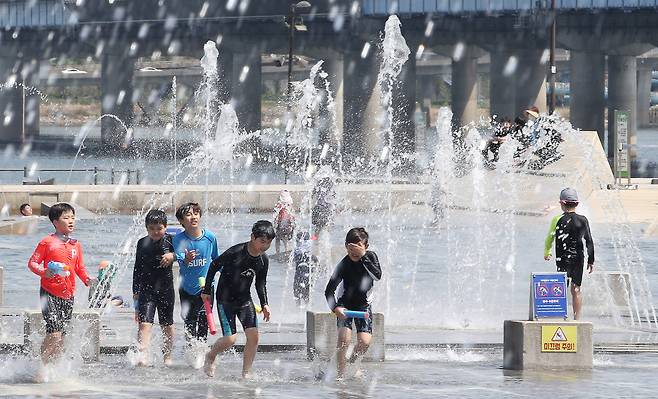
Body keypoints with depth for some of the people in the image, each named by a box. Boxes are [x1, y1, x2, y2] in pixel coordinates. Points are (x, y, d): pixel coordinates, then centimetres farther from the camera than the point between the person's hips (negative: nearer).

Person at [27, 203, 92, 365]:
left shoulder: (76, 245, 11)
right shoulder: (47, 242, -4)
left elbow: (80, 268, 18)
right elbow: (32, 262, -3)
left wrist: (87, 279, -2)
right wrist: (43, 272, -22)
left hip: (68, 295, 5)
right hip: (49, 293, -5)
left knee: (61, 337, 7)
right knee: (54, 334, -15)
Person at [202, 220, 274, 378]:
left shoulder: (263, 260, -3)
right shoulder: (235, 253, -22)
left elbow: (261, 283, 12)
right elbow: (214, 266, -9)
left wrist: (264, 304, 2)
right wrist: (207, 290, -4)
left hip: (245, 299, 6)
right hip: (225, 299, -6)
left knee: (253, 336, -8)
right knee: (230, 339, -13)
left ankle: (246, 374, 3)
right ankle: (210, 356, 19)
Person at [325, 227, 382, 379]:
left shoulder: (371, 257, -12)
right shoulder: (344, 265, -21)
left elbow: (377, 276, -30)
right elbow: (329, 290, -25)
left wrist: (363, 256, -35)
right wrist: (335, 308, -43)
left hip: (364, 305, 2)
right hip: (346, 305, -2)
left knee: (364, 342, -9)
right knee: (344, 338, -20)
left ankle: (352, 362, 21)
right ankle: (341, 373, -11)